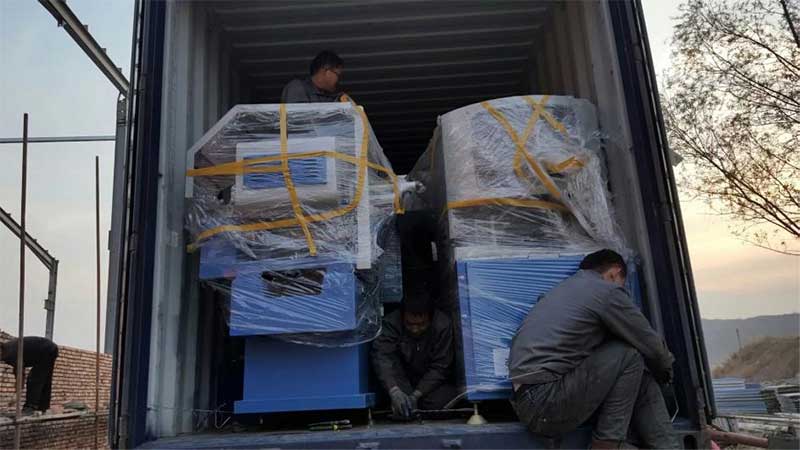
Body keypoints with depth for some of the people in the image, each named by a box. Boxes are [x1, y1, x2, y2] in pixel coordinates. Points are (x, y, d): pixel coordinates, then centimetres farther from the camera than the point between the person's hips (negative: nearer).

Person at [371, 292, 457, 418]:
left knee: (444, 399, -28)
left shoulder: (443, 326, -23)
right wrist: (394, 392, -51)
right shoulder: (391, 323, -24)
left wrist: (416, 395, -29)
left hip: (431, 382, 1)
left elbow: (439, 368, -21)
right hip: (402, 380, 0)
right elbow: (381, 356, -38)